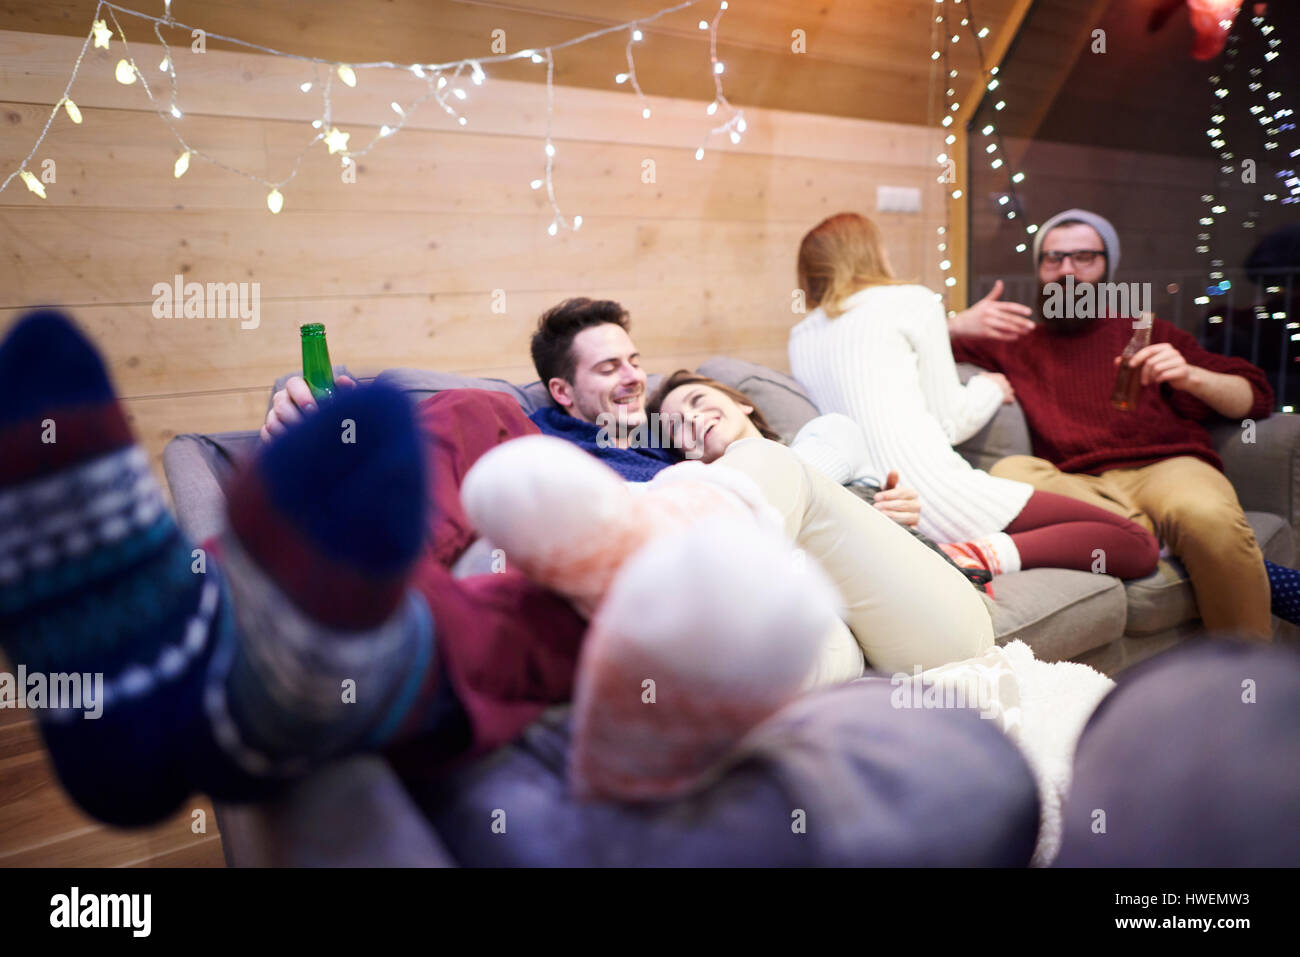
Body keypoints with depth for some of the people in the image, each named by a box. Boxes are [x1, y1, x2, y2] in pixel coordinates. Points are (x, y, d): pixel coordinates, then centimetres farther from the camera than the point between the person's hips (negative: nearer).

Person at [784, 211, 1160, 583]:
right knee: (1139, 545, -1)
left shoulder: (799, 338, 19)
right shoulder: (912, 301, 4)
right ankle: (992, 553, -20)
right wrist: (989, 388, 26)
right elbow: (950, 423, 4)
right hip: (934, 494, -7)